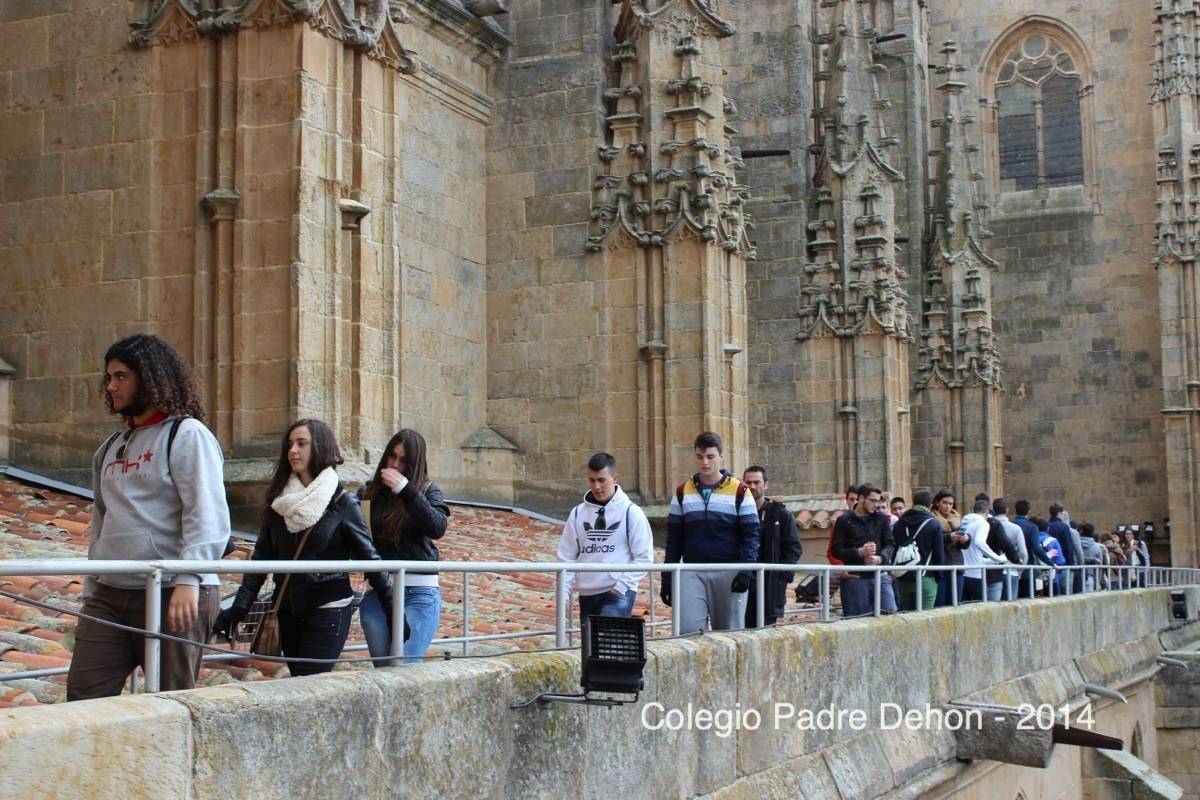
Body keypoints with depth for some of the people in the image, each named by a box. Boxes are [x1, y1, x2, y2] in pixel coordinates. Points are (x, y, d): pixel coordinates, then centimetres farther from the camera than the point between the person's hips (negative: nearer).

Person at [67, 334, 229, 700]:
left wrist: (188, 580, -25)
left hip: (173, 595, -7)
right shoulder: (110, 448, 20)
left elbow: (207, 517, -15)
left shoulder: (186, 435, -4)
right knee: (83, 696, -1)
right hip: (109, 595, 7)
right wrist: (90, 589, 19)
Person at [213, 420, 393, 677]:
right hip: (288, 611, 5)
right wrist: (239, 607, -2)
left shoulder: (343, 502, -5)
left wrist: (393, 611, -5)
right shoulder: (279, 501, 7)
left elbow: (369, 558, -4)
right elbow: (262, 556, 7)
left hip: (328, 611, -5)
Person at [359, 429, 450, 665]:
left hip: (419, 592, -2)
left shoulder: (428, 491, 3)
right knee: (383, 669, 7)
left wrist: (405, 489, -19)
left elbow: (438, 528, -15)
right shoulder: (372, 491, 7)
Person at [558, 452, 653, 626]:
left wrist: (622, 585, -12)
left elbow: (644, 557, -3)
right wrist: (564, 593, -1)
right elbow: (567, 557, 9)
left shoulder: (631, 512, -3)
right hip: (587, 594, 5)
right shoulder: (578, 513, 7)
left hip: (618, 594, -5)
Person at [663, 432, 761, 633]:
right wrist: (667, 579, 7)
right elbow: (673, 539, 12)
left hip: (729, 574, -2)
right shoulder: (683, 492, 10)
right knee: (687, 629, -12)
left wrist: (746, 570, -12)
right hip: (692, 573, 2)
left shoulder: (739, 491, 2)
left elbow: (751, 535, 1)